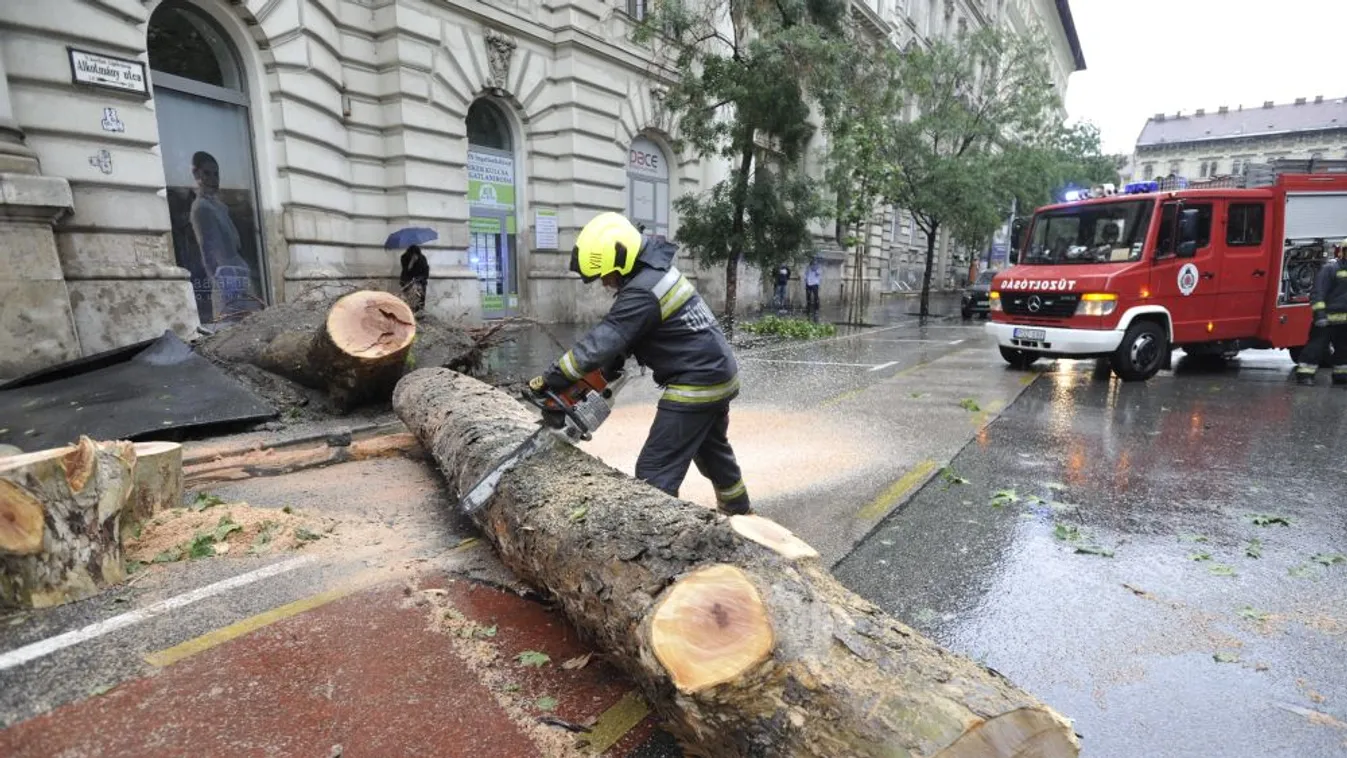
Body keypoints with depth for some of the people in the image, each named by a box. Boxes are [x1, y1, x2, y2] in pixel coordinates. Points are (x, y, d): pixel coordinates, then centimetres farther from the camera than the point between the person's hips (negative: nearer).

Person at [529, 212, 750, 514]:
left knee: (655, 471, -6)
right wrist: (603, 373, 1)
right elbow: (620, 336, 12)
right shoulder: (656, 271, 9)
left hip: (695, 385, -10)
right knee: (714, 453, 28)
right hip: (718, 375, 10)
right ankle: (740, 515, 47)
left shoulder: (642, 291, -22)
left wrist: (549, 380, -18)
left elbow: (599, 342, -24)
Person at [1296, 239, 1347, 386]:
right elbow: (1318, 292, -16)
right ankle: (1304, 374, -4)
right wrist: (1319, 313, -23)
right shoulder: (1330, 268, -10)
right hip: (1328, 317, -8)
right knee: (1317, 345, -7)